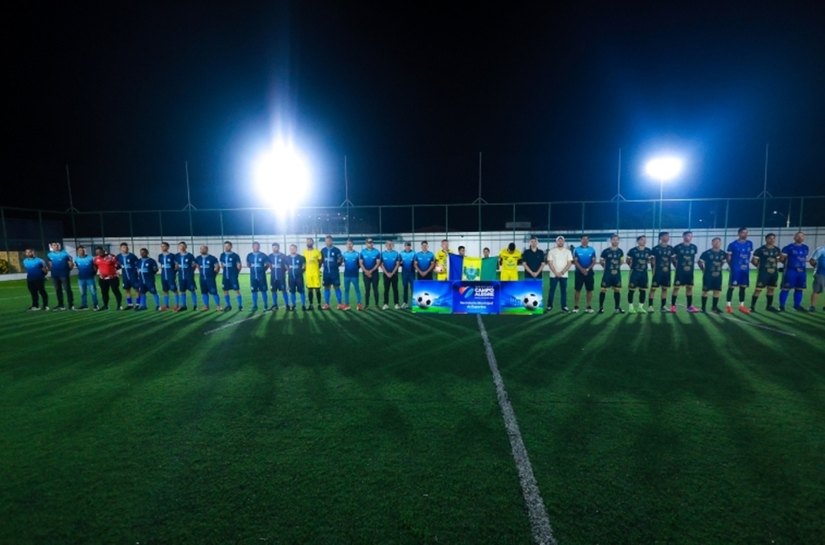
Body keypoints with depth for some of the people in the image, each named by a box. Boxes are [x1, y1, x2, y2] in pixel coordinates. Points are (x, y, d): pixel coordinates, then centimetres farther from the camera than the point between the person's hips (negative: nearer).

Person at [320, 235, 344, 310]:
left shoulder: (336, 250, -3)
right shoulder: (323, 250, 8)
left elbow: (340, 259, -1)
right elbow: (321, 260, 15)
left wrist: (339, 261, -19)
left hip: (335, 272, -4)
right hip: (326, 272, 4)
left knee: (337, 287, -2)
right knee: (326, 287, 7)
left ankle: (340, 304, 5)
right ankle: (326, 304, 14)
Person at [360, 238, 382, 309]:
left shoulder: (376, 252, -2)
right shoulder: (363, 252, 2)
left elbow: (378, 263, -5)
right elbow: (361, 263, 1)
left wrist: (371, 271, -13)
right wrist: (366, 271, -11)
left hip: (374, 273, -1)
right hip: (366, 273, 1)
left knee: (375, 289, 3)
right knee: (367, 289, 3)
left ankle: (377, 304, 11)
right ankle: (366, 304, 7)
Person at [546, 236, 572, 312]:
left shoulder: (568, 251, 5)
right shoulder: (551, 251, 1)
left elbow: (569, 263, -2)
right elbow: (550, 263, -4)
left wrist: (562, 272, -13)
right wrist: (556, 273, -13)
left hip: (564, 275, 1)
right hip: (553, 275, -1)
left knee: (564, 291, 3)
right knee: (552, 290, 3)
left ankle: (564, 306, 9)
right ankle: (549, 305, 11)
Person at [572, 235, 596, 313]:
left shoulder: (592, 250, 5)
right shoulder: (576, 249, 1)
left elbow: (594, 261, 2)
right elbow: (575, 261, -4)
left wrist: (587, 269, -13)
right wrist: (582, 269, -16)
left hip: (589, 272, 2)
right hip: (579, 272, -1)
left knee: (589, 290, 2)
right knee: (577, 289, -1)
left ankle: (589, 307, 10)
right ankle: (576, 306, 6)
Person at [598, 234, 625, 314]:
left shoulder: (620, 251, 3)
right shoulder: (606, 251, -8)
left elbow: (621, 261, 20)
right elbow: (600, 261, 2)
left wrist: (617, 266, 10)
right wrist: (606, 267, 6)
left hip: (617, 273, 4)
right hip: (607, 273, -4)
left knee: (617, 289, 8)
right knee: (603, 289, -5)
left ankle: (617, 307, 18)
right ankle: (601, 307, 3)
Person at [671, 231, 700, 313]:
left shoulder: (694, 247, 4)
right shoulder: (678, 247, -8)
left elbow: (693, 258, 16)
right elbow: (672, 257, 0)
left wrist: (691, 266, 12)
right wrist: (677, 265, 2)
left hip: (690, 271, 4)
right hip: (680, 271, -4)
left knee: (689, 287, 8)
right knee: (676, 287, -2)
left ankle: (690, 306, 16)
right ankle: (673, 306, 3)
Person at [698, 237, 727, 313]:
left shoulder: (723, 253, 4)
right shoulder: (706, 253, -10)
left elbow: (724, 261, 22)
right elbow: (700, 262, -4)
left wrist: (720, 268, 11)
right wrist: (704, 270, -5)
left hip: (718, 276, 5)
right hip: (708, 275, -5)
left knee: (717, 291, 6)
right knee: (705, 291, 1)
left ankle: (714, 307, 17)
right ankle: (703, 307, 9)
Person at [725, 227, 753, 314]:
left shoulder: (750, 244, 8)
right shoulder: (733, 244, -7)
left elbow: (749, 255, 18)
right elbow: (728, 257, -4)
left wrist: (747, 264, 10)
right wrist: (732, 266, -5)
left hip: (745, 269, 5)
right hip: (735, 269, -5)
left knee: (743, 287, 10)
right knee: (732, 286, -4)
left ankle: (741, 306, 17)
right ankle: (728, 305, 3)